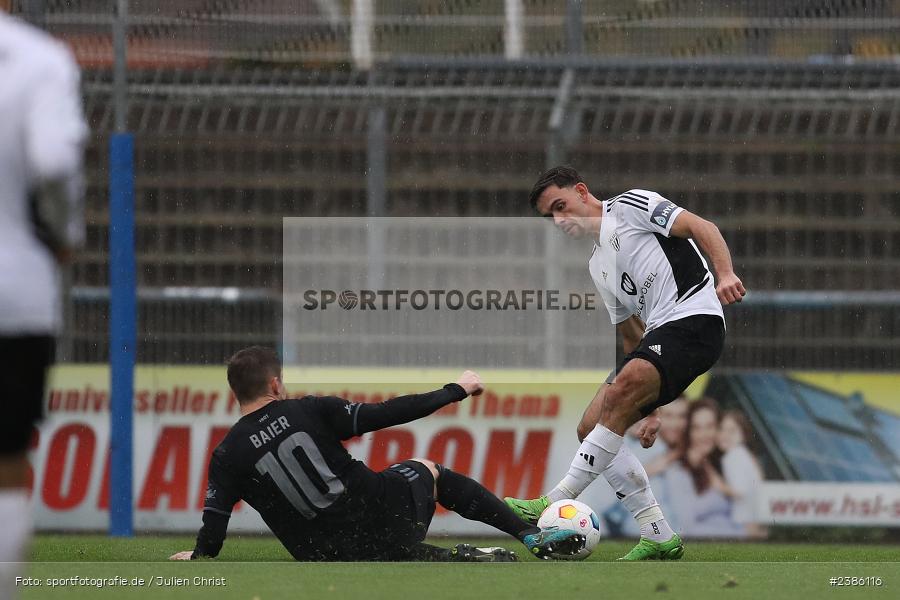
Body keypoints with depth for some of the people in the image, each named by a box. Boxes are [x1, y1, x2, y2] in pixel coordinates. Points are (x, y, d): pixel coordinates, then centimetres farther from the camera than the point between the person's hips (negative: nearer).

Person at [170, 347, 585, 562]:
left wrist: (196, 557, 22)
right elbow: (385, 415, -3)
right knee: (428, 472, 30)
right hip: (380, 514, -1)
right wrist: (454, 392, 9)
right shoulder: (309, 411, -4)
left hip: (331, 557, 1)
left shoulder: (227, 456, -1)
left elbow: (213, 529, -2)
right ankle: (534, 537, 21)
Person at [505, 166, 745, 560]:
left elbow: (702, 228, -9)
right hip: (659, 335, 10)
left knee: (619, 395, -28)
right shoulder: (598, 266, 26)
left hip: (694, 317, -10)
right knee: (591, 428, 0)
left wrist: (725, 275, -26)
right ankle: (659, 539, -1)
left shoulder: (629, 206, 2)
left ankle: (558, 503, -28)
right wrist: (649, 410, 23)